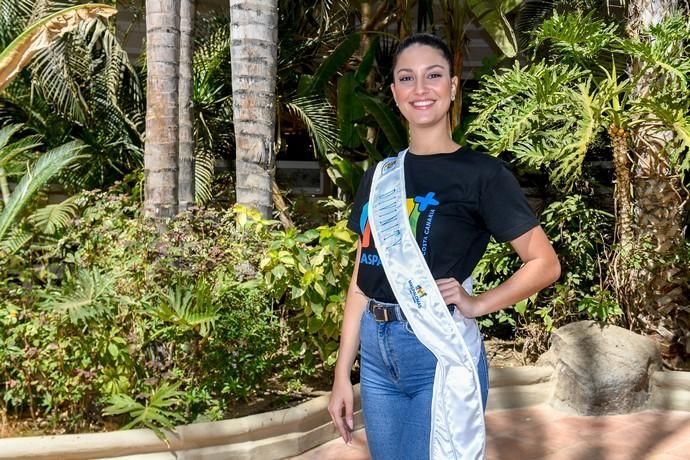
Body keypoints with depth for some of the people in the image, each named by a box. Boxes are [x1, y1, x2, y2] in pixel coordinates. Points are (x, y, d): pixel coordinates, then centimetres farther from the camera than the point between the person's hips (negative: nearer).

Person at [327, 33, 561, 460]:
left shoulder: (481, 173, -6)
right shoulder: (379, 176, 9)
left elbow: (546, 264, -4)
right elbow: (362, 279, 10)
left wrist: (476, 305, -16)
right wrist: (343, 375, 8)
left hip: (442, 352, -5)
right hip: (377, 352, 5)